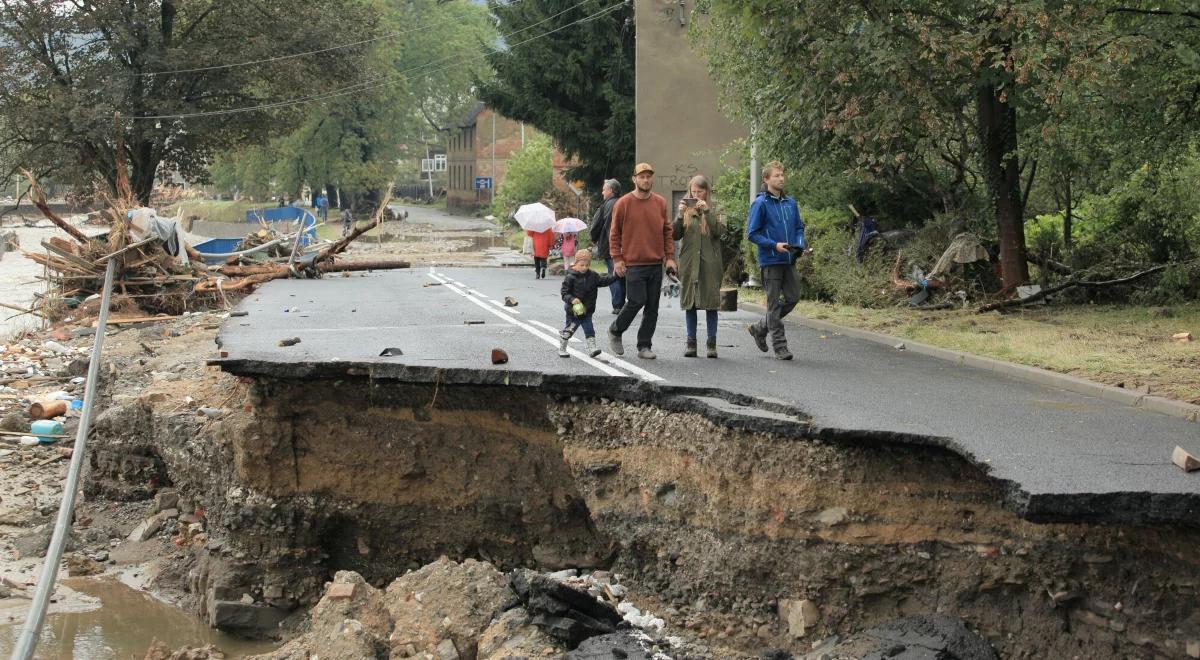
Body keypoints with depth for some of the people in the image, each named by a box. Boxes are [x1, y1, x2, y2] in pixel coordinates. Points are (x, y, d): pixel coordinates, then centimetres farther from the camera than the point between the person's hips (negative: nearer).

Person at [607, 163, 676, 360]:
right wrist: (617, 259, -5)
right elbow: (614, 233, 1)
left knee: (652, 306, 4)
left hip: (656, 264, 4)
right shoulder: (623, 203, -3)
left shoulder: (660, 203, 8)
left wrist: (670, 257, 5)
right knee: (637, 301, -10)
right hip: (633, 264, -4)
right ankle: (615, 331, 15)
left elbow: (667, 231, 13)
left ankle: (644, 346, 12)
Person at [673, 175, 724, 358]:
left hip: (709, 263, -2)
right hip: (689, 263, 2)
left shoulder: (714, 210, 5)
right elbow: (675, 235, 1)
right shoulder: (685, 209, 8)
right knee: (690, 303, 4)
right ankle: (691, 343, 9)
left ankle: (712, 343, 3)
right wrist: (680, 216, -14)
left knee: (710, 303, -2)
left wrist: (707, 211, -17)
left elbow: (719, 231, -10)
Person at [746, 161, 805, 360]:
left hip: (789, 260, 6)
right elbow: (752, 233, -9)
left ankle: (760, 328, 25)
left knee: (793, 297, 8)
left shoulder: (790, 203, 9)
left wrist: (799, 244, -1)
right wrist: (775, 245, -17)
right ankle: (780, 346, 5)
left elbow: (799, 227, 19)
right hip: (771, 260, -6)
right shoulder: (760, 203, -8)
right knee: (774, 303, 0)